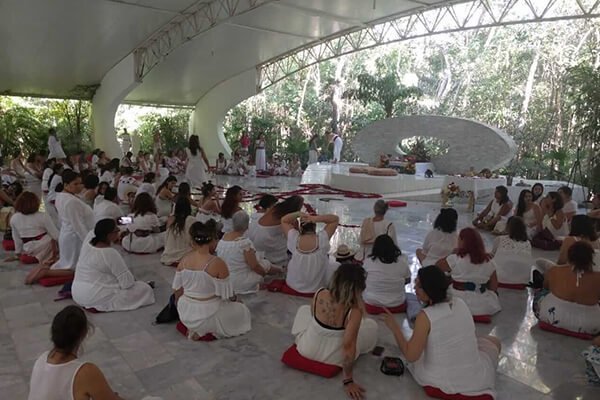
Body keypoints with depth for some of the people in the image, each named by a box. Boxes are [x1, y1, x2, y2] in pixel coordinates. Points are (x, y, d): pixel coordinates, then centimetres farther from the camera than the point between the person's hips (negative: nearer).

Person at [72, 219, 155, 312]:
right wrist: (133, 280, 3)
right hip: (95, 298, -10)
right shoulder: (111, 254, -24)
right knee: (145, 289, -7)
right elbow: (127, 282, -19)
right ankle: (101, 306, -9)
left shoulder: (89, 238, -4)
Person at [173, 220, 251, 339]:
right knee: (242, 310, 18)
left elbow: (177, 292, 2)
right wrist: (234, 298, 10)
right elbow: (228, 296, -14)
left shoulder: (183, 261, -6)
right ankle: (206, 331, 3)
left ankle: (193, 328, 16)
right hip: (207, 316, -7)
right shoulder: (218, 264, -22)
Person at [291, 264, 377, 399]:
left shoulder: (319, 294, -20)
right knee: (372, 325, 17)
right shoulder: (355, 310, -31)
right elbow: (348, 348, -29)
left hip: (307, 349, 3)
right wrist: (348, 380, -15)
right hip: (333, 358, -3)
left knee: (304, 309, 32)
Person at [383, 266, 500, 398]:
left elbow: (411, 356, -18)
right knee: (493, 341, 29)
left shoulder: (425, 316, -22)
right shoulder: (460, 303, -6)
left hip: (438, 382, -2)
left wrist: (394, 328, -8)